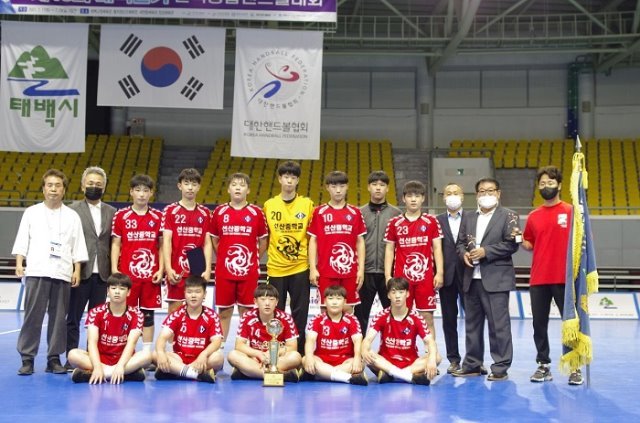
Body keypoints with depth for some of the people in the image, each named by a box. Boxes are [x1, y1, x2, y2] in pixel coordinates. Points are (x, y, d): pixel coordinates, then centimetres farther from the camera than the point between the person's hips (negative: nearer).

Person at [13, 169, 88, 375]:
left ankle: (54, 359, 10)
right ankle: (27, 359, 2)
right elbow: (22, 241, 7)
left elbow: (78, 247, 9)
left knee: (58, 317, 2)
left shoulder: (72, 216, 11)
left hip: (62, 273, 1)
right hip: (36, 272, -1)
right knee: (33, 316, -4)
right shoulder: (31, 212, 10)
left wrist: (77, 270, 1)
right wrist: (19, 263, -4)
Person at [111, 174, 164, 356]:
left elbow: (162, 245, 9)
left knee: (148, 314, 7)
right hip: (127, 274, -1)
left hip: (151, 275, 1)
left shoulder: (158, 216, 6)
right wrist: (114, 271, -4)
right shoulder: (121, 215, 3)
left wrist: (160, 270, 0)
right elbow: (115, 244, 3)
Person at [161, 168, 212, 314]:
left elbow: (207, 243, 8)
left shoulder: (205, 213, 9)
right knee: (175, 310, 0)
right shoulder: (170, 210, 1)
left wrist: (208, 269, -2)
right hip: (177, 272, -3)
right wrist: (168, 268, -15)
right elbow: (166, 241, -5)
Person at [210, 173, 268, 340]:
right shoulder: (219, 212, 3)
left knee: (246, 312, 5)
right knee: (224, 312, 8)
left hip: (249, 272, -1)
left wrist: (253, 260, 4)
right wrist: (224, 258, 6)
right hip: (224, 271, 1)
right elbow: (214, 241, 12)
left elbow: (263, 243, 8)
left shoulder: (256, 213, 1)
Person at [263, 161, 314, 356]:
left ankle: (299, 352, 15)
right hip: (276, 268, 1)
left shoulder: (307, 204, 1)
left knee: (300, 313, 5)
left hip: (300, 268, 0)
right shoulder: (269, 205, 3)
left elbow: (312, 237, 4)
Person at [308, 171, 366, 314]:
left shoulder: (355, 213, 5)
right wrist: (312, 268, -2)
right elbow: (313, 241, 4)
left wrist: (361, 268, 1)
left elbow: (360, 242, 8)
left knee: (348, 308, 6)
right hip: (326, 271, -1)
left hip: (349, 271, 1)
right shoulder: (319, 212, 3)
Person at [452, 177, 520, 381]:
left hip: (496, 279, -6)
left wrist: (485, 252, -16)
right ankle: (472, 364, 21)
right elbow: (460, 242, 17)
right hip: (472, 279, 6)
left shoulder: (508, 216, 0)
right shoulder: (469, 218, 17)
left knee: (498, 324, -4)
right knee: (472, 323, 12)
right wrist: (464, 253, -5)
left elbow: (511, 244, -9)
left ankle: (500, 368, 3)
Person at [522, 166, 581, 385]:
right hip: (538, 279, 4)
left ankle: (575, 367, 10)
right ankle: (543, 366, 17)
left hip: (565, 278, -3)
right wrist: (520, 240, -1)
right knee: (539, 324, 7)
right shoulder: (533, 216, 10)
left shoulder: (571, 212, 0)